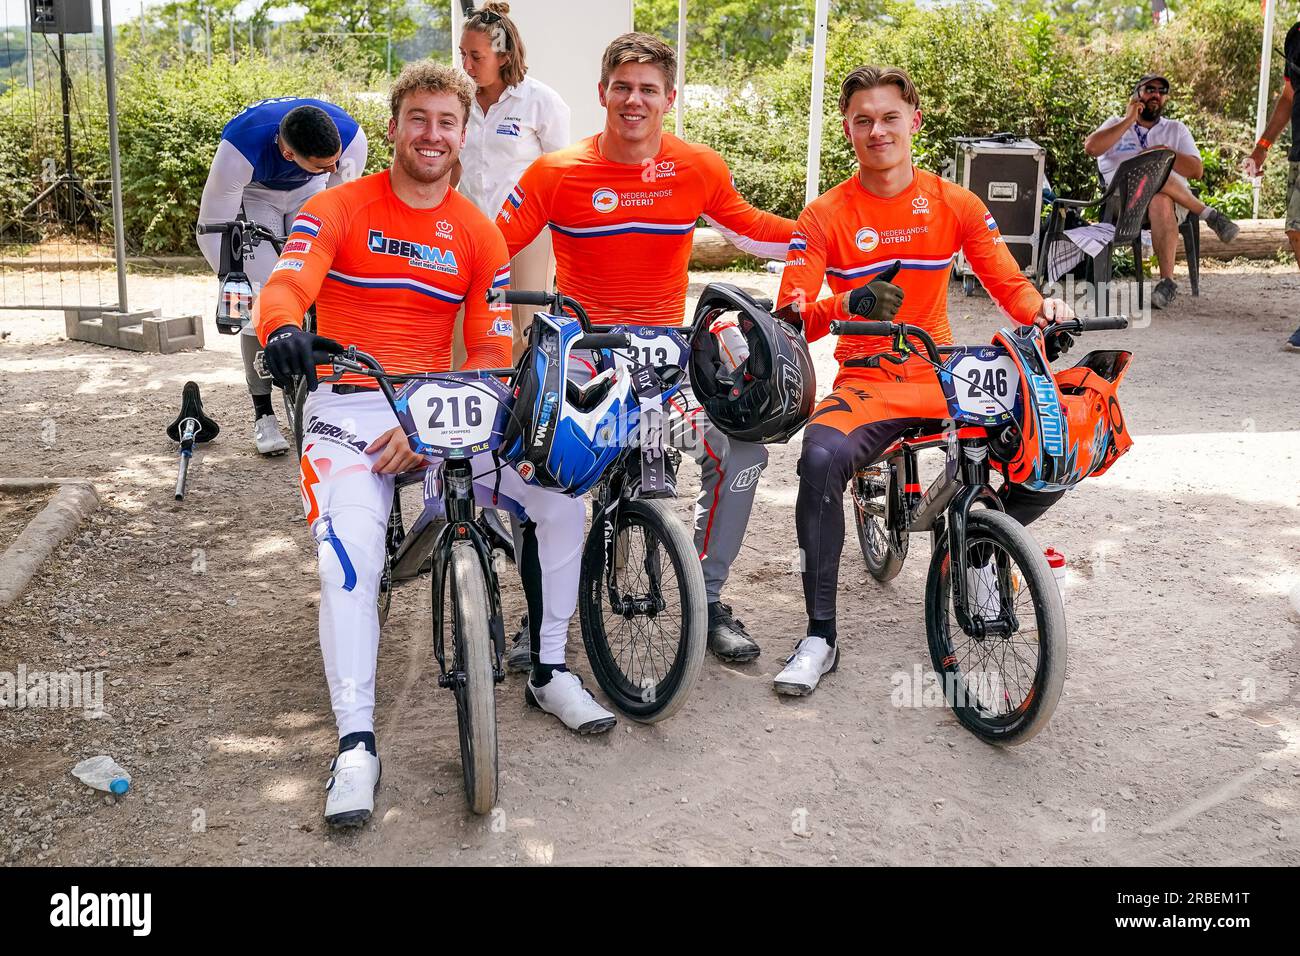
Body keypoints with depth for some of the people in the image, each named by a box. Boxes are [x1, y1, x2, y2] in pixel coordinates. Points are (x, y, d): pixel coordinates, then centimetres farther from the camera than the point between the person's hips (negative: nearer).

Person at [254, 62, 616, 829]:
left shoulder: (478, 234, 7)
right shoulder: (338, 210, 0)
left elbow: (494, 354, 1)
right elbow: (286, 285, -17)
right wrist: (284, 331, -43)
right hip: (349, 407, -3)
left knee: (559, 498, -13)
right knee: (350, 552, -27)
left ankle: (550, 672, 6)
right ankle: (356, 744, -16)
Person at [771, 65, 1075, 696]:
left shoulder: (956, 205, 4)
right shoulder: (825, 216, -3)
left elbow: (1011, 286, 3)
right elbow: (790, 319, -12)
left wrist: (1043, 310, -21)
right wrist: (849, 304, -33)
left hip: (944, 377, 3)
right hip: (865, 384, -2)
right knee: (821, 458, -35)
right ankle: (819, 637, -20)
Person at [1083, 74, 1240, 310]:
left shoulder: (1176, 129, 25)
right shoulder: (1116, 125, 22)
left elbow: (1197, 171, 10)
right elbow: (1091, 147, -1)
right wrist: (1128, 120, 0)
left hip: (1174, 198, 0)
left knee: (1160, 201, -39)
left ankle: (1167, 280, -39)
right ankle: (1208, 214, -24)